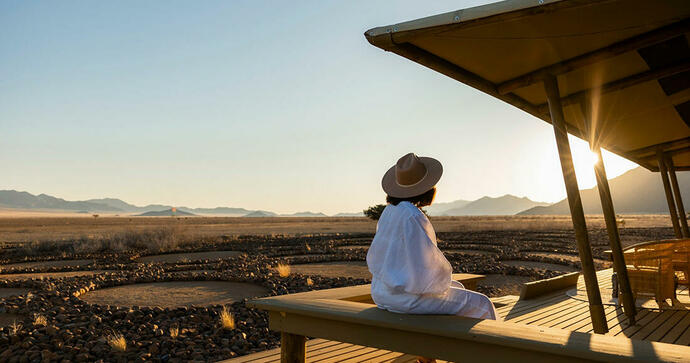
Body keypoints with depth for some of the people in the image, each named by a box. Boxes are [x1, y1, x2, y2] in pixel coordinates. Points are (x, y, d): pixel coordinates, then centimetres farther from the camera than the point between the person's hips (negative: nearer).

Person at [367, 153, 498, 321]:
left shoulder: (389, 211, 5)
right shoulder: (413, 217, -23)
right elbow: (424, 263, -25)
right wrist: (443, 280, -2)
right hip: (406, 298, -9)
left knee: (457, 288, 29)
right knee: (481, 305, 6)